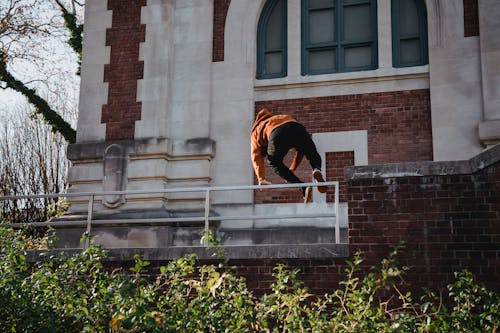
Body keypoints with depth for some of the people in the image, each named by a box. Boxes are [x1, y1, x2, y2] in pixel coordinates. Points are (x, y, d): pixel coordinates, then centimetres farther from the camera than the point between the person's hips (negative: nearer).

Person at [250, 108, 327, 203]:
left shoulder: (256, 132, 39)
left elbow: (256, 156, 24)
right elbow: (300, 151, 47)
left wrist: (261, 179, 20)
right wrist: (291, 170, 52)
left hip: (277, 134, -3)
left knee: (275, 163, 20)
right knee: (313, 156, 25)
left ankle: (304, 188, 3)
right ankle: (317, 170, -11)